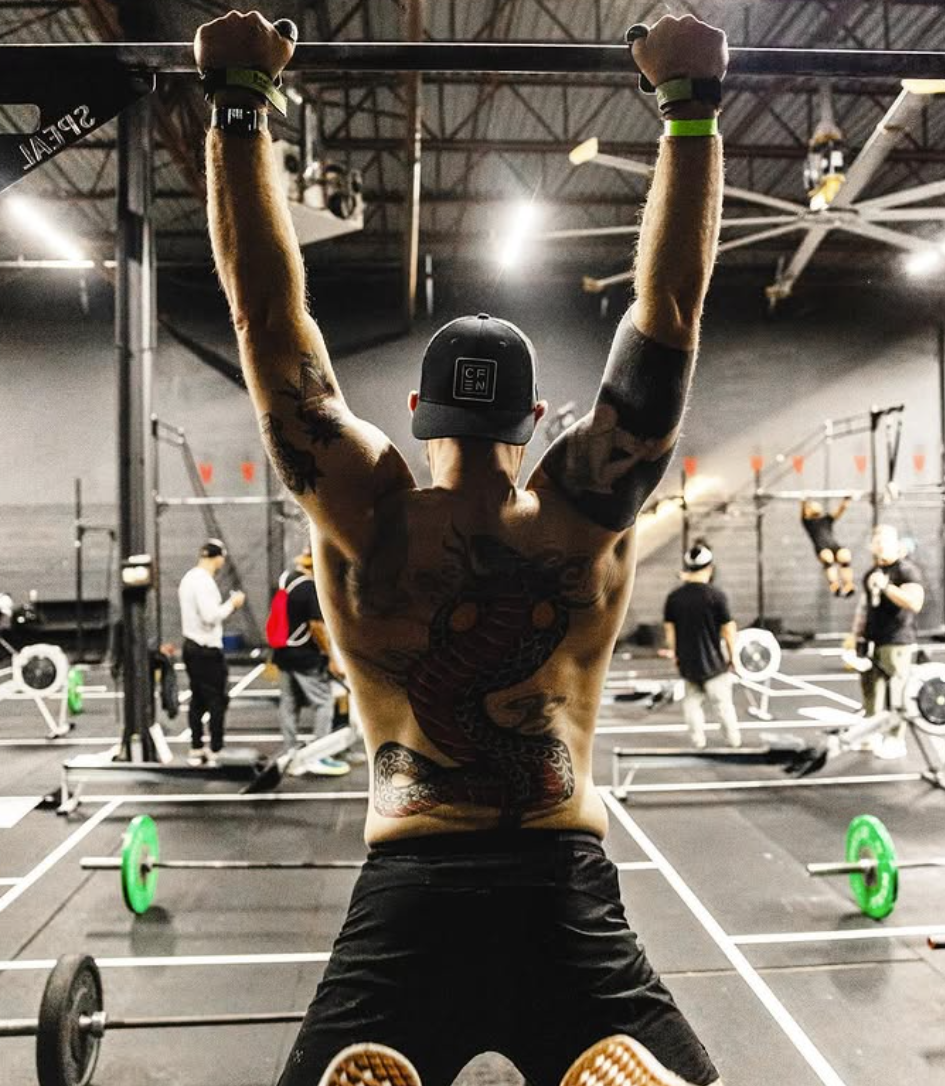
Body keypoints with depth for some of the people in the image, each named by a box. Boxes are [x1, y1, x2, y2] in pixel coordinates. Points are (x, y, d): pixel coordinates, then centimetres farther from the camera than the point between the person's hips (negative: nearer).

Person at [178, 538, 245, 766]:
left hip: (192, 646, 10)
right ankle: (214, 752, 1)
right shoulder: (204, 581, -18)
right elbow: (210, 616, -24)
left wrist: (227, 606, 11)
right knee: (217, 700, -2)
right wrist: (232, 604, -11)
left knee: (197, 699, 14)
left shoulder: (189, 577, 12)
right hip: (207, 650, -9)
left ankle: (196, 750, 20)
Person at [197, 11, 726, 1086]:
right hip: (566, 894, 0)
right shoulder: (587, 515, -3)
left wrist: (237, 105, 4)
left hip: (409, 897, 0)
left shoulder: (370, 518, -3)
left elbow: (267, 312, -1)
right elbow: (671, 307, 1)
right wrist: (694, 107, 4)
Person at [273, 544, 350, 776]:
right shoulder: (312, 588, -20)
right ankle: (318, 757, 3)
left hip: (283, 653, 8)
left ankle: (291, 755, 20)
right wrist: (331, 658, -15)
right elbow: (317, 626, -21)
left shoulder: (285, 578, 5)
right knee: (324, 702, 2)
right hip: (306, 657, -8)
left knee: (289, 704, 13)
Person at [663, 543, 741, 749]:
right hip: (712, 661, -3)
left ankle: (698, 741, 19)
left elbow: (669, 628, 4)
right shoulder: (716, 595, -14)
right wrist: (733, 655, 2)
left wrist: (673, 651, 17)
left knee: (692, 700, 15)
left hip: (687, 661, 4)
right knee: (722, 701, 8)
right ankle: (734, 741, 19)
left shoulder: (674, 596, -3)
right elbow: (728, 628, -10)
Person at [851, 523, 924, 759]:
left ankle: (896, 741, 6)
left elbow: (915, 603, -24)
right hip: (872, 641, 7)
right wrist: (856, 635, 19)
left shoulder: (907, 570, -9)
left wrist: (886, 586, -28)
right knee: (871, 688, 11)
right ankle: (873, 734, 23)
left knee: (895, 692, -3)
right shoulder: (872, 572, 14)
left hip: (897, 642, -7)